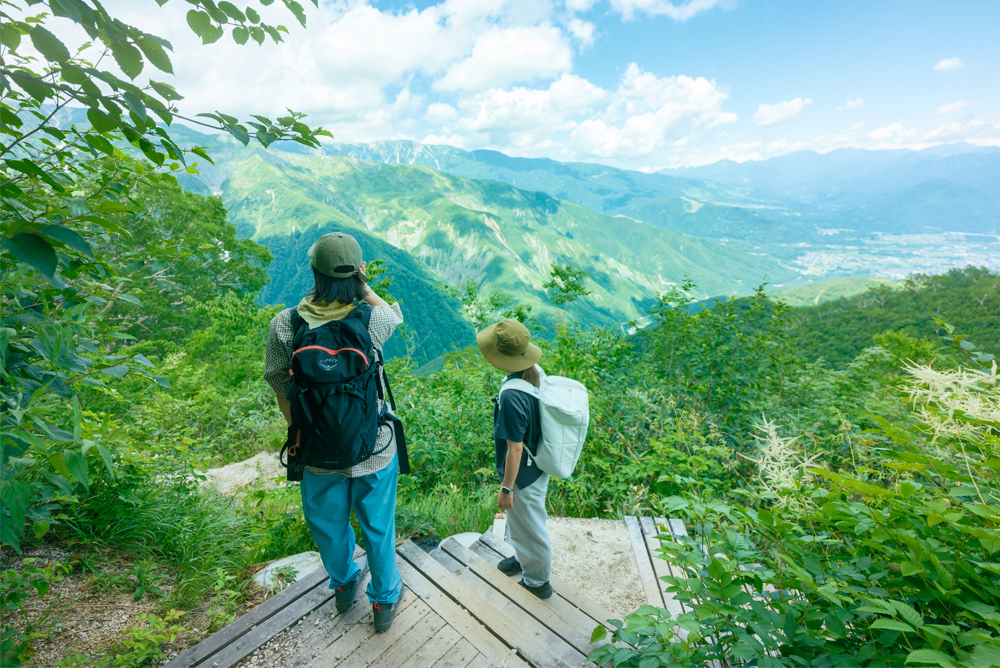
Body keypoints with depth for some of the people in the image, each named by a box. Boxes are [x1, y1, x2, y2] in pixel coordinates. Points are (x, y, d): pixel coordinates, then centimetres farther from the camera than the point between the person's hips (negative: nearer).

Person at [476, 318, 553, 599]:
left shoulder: (511, 397, -36)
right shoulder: (536, 373, -9)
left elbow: (515, 449, -27)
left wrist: (506, 488, -14)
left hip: (523, 476, -8)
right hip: (538, 465, 9)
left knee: (529, 528, 18)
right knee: (520, 521, 32)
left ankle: (537, 582, 44)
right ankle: (523, 559, 57)